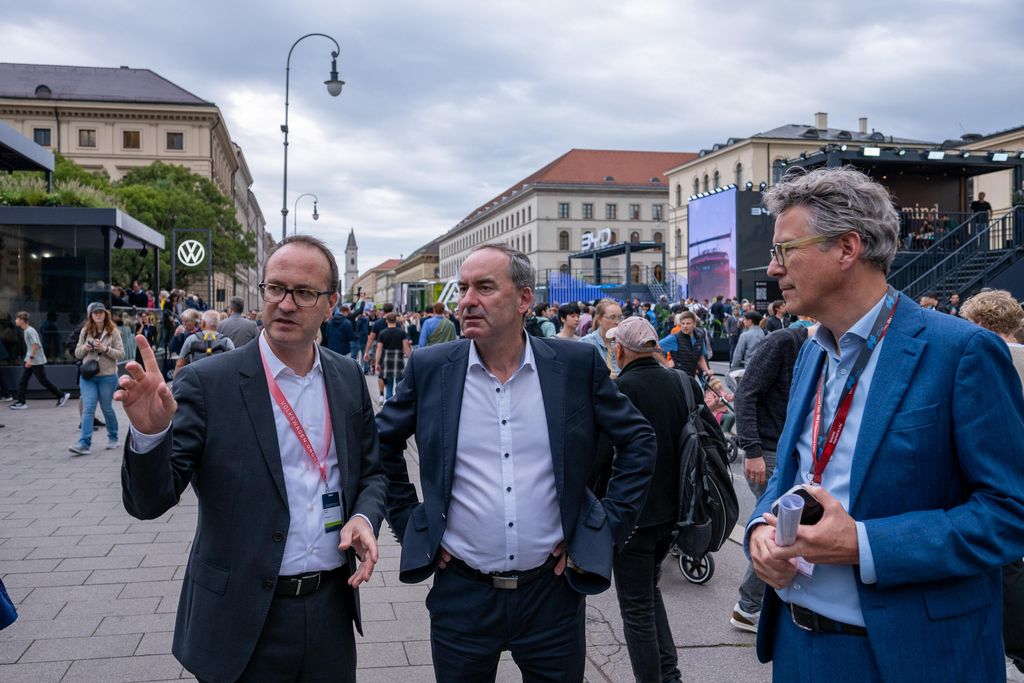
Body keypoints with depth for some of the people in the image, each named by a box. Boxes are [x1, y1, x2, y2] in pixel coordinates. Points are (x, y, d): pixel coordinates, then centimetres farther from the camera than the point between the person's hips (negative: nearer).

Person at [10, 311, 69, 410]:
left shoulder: (30, 331, -17)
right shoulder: (26, 331, 12)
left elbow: (36, 345, -24)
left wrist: (30, 358, -24)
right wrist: (28, 359, 22)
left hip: (37, 361, -9)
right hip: (30, 361, 10)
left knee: (43, 381, -2)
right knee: (22, 381, 4)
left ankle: (62, 395, 7)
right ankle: (21, 402, 5)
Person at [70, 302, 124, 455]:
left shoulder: (113, 331, -3)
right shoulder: (85, 331, 7)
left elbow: (121, 354, -7)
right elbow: (77, 354, 12)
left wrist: (105, 348, -20)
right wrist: (84, 348, -9)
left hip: (107, 376, -2)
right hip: (87, 376, 2)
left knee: (107, 408, 9)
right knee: (88, 408, -6)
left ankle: (112, 438, 29)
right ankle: (84, 443, -10)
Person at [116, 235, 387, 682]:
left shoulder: (348, 378, 2)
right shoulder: (206, 383, -10)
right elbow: (149, 502, -13)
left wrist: (364, 518, -8)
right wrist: (149, 431, -31)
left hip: (333, 607, 3)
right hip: (243, 621, -3)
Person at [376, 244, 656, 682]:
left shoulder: (577, 364, -5)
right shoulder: (430, 368, -3)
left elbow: (639, 441, 5)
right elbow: (382, 443, 10)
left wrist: (610, 525, 0)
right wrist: (407, 521, 5)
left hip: (552, 588, 0)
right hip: (460, 593, 1)